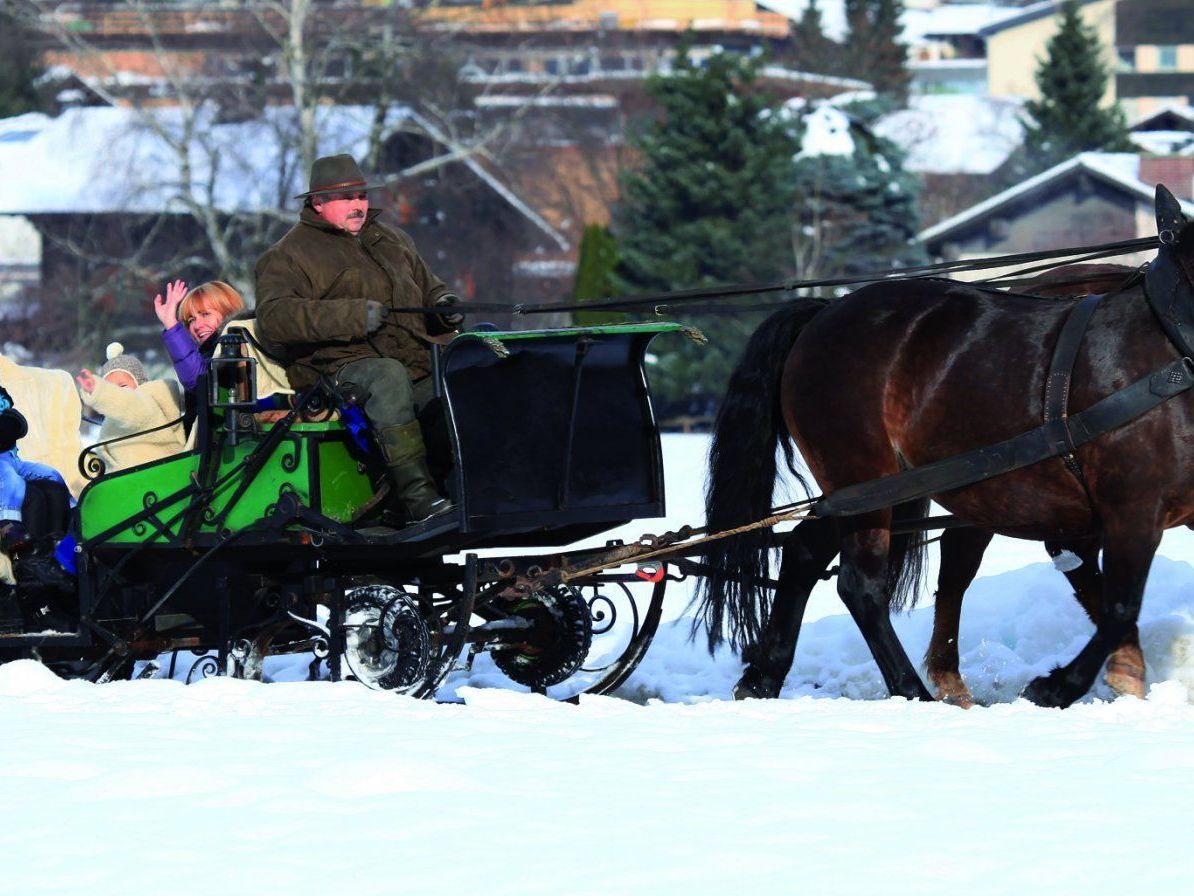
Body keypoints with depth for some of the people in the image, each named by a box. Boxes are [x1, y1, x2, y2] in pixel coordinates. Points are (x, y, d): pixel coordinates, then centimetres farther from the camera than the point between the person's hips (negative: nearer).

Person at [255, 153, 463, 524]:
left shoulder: (391, 240, 26)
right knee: (389, 376, -39)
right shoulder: (290, 254, 4)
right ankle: (416, 494, -42)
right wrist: (355, 316, -21)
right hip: (341, 365, -6)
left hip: (415, 360, 6)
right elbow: (274, 315, -12)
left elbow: (428, 287, 37)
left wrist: (442, 307, 10)